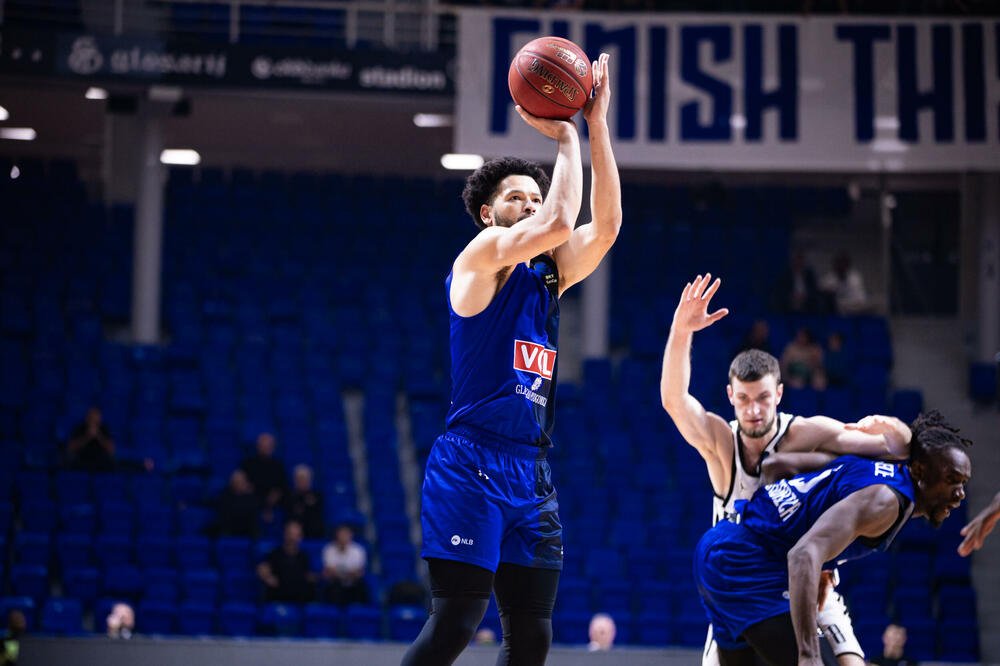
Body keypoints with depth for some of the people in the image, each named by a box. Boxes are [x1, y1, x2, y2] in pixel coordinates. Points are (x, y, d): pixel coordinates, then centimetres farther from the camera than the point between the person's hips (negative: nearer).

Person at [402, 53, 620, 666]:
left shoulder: (548, 275, 18)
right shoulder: (481, 255, -3)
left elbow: (605, 224, 5)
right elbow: (558, 223, -18)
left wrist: (598, 123, 3)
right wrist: (565, 138, -6)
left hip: (532, 473, 8)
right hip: (472, 465, -8)